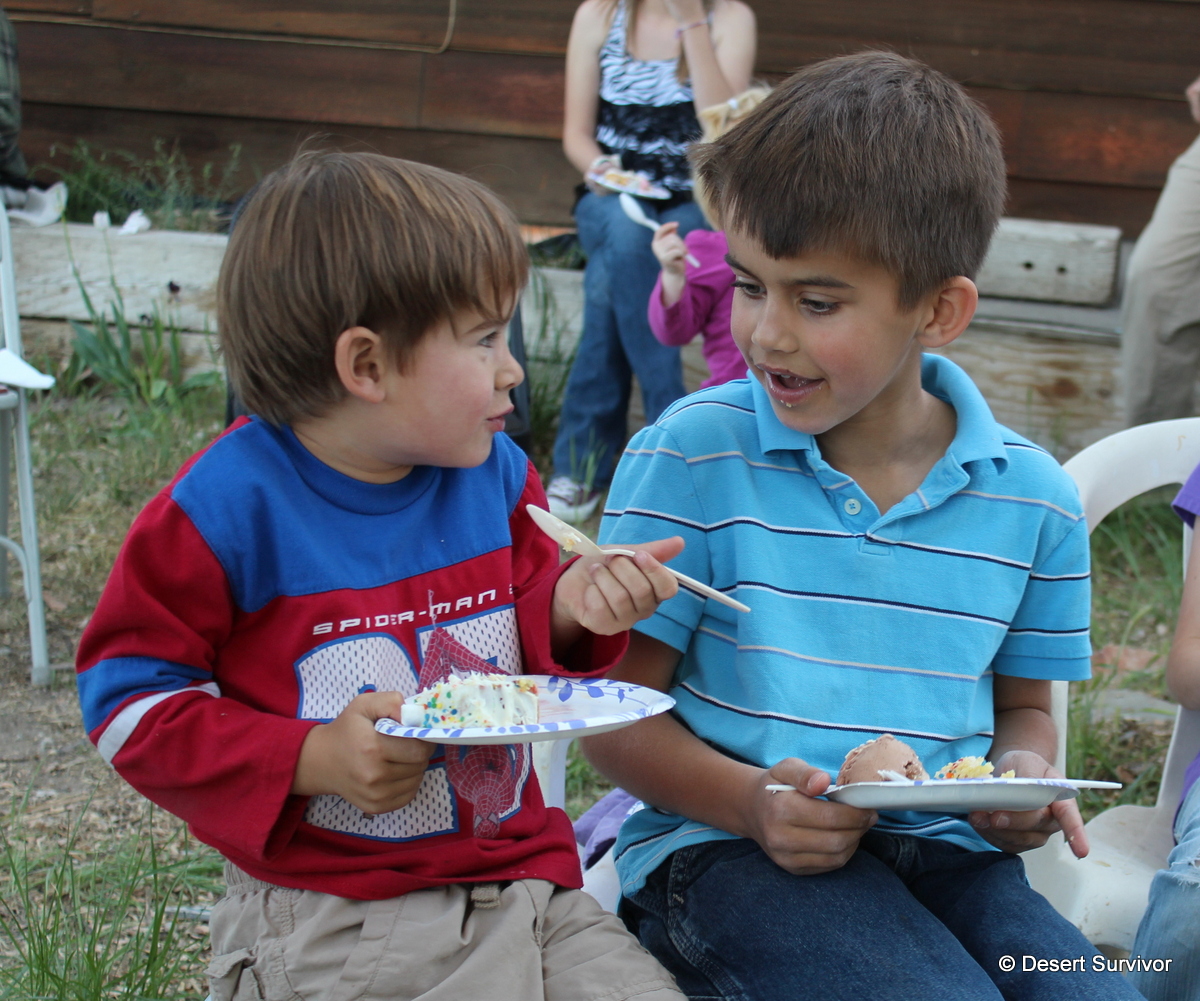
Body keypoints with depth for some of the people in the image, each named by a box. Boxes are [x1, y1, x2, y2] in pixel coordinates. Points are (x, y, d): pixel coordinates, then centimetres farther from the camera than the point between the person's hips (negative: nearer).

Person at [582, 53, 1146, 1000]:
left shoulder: (1031, 496, 5)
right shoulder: (689, 455, -5)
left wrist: (1023, 775, -3)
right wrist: (752, 802, -18)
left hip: (942, 851, 4)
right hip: (718, 844, -4)